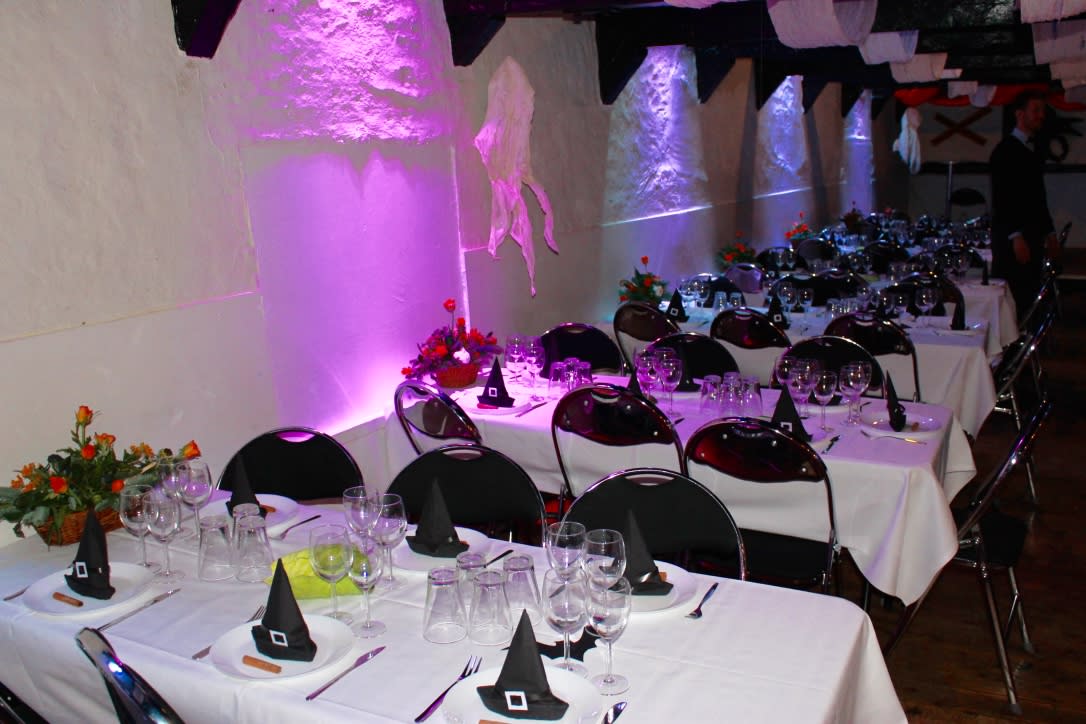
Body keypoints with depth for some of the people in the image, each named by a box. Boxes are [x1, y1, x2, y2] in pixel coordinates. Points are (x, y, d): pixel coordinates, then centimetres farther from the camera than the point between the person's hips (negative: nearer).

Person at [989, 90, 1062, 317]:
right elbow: (1001, 198, -14)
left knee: (1028, 298, 6)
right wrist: (1016, 236, -18)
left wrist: (1050, 233, 18)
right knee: (1011, 300, -8)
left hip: (1032, 238, 8)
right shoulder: (1006, 150, -7)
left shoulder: (1033, 151, 19)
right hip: (1012, 238, -8)